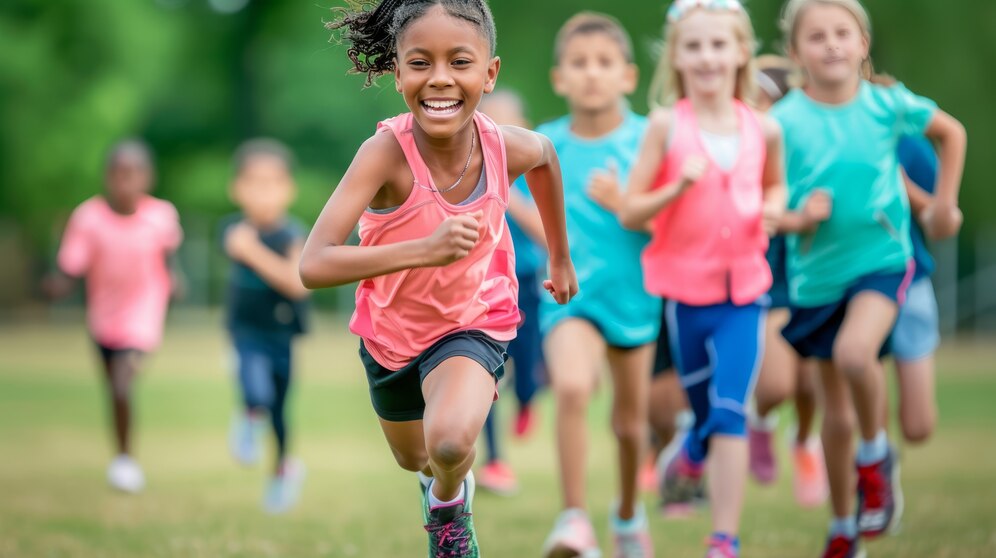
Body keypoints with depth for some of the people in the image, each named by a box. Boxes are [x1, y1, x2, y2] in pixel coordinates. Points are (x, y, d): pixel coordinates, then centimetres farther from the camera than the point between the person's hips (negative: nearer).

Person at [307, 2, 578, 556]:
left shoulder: (506, 147, -24)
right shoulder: (386, 153, -34)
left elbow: (545, 155, 4)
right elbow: (314, 266, -44)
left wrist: (561, 257, 14)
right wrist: (426, 249, -53)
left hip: (474, 320, 0)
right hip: (393, 329, 0)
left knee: (451, 444, -28)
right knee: (414, 459, 25)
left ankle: (450, 500, 9)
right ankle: (439, 475, 64)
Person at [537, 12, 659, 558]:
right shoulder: (545, 144, -3)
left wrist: (621, 204, -23)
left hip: (635, 293, 1)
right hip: (570, 294, -1)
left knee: (631, 418, 15)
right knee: (571, 386, -29)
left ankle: (628, 513, 43)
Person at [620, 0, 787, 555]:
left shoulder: (764, 129, 0)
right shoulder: (667, 125, -7)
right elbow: (630, 213, -7)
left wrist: (774, 208, -1)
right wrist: (680, 186, -23)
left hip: (744, 289, 1)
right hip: (685, 290, 0)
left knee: (730, 412, -11)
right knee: (708, 413, 14)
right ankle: (690, 459, 49)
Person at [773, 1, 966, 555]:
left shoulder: (887, 104, -7)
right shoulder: (784, 122, -10)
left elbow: (952, 132, 12)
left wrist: (944, 205, 9)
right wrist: (796, 218, -21)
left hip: (882, 260, -1)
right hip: (818, 275, 1)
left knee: (854, 353, -31)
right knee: (837, 414, 9)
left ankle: (876, 456, -2)